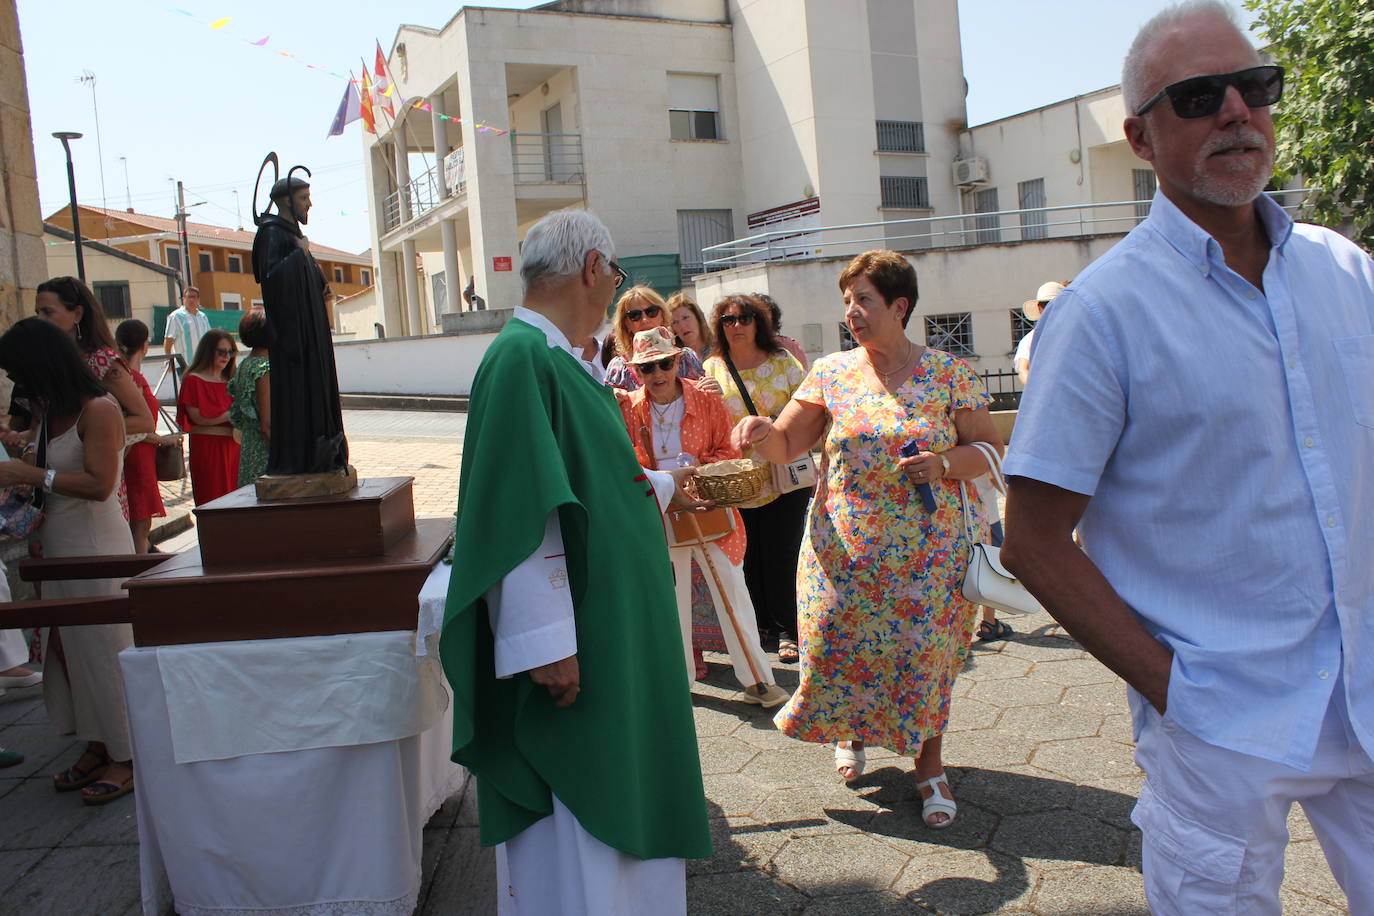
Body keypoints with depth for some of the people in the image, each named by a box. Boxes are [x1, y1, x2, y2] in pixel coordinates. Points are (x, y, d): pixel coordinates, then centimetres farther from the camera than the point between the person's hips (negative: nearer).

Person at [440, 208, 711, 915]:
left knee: (618, 798, 22)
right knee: (573, 817, 3)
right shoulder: (523, 357, -20)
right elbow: (518, 512, -26)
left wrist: (661, 485, 40)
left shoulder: (562, 359, 11)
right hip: (572, 644, -10)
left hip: (614, 624, 10)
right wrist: (546, 643, -27)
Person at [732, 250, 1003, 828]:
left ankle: (929, 768, 26)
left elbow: (990, 449, 1)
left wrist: (943, 463, -18)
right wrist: (761, 431, -22)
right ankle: (850, 732, 40)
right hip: (845, 552, 2)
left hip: (927, 554, -1)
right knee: (842, 649, 7)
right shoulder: (831, 373, 2)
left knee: (924, 656, 4)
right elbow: (785, 445, 0)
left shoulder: (947, 374, -2)